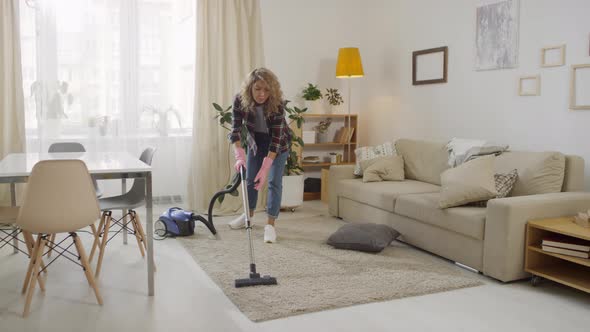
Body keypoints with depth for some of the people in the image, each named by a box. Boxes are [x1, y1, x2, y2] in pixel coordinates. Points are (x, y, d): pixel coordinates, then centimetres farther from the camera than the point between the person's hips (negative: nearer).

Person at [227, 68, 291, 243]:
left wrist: (265, 168, -38)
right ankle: (248, 214, 32)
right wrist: (239, 155, -39)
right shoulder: (240, 100, -25)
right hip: (255, 140, 4)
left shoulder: (277, 103, -34)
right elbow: (236, 129, -23)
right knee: (250, 178, 12)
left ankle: (270, 224, -4)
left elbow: (276, 137, -33)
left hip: (278, 143, -3)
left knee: (274, 181, -10)